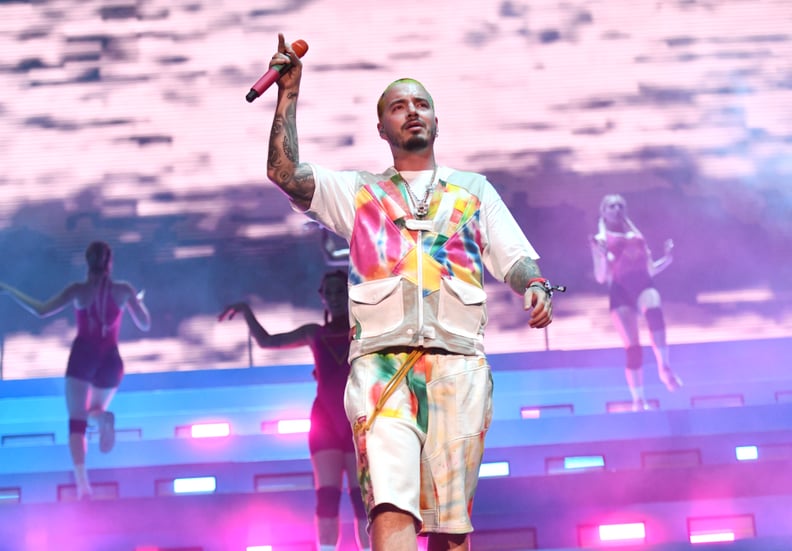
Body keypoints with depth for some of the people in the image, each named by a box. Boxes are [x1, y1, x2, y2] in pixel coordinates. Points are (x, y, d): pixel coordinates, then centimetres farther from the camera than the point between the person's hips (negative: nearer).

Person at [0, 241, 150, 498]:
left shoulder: (78, 290, -2)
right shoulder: (124, 290, 3)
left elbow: (41, 311, -6)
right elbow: (145, 325, 10)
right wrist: (138, 301, 30)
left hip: (82, 356, -2)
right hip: (111, 360, 2)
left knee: (76, 420, -2)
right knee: (95, 412, 24)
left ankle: (81, 479, -26)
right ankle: (103, 416, -18)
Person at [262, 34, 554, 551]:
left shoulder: (475, 189, 24)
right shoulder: (358, 192, 23)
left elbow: (516, 257, 16)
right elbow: (285, 173, 9)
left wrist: (536, 286, -7)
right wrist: (290, 92, 8)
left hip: (459, 363, 2)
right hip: (381, 361, -1)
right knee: (392, 506, -21)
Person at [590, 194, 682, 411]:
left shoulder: (637, 236, 25)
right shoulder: (601, 239, 13)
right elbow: (601, 277, 5)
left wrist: (667, 258, 9)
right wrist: (602, 256, -13)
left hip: (643, 282, 2)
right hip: (620, 288, -2)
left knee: (654, 312, -36)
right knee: (632, 347, -10)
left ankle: (664, 368, -38)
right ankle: (639, 400, -5)